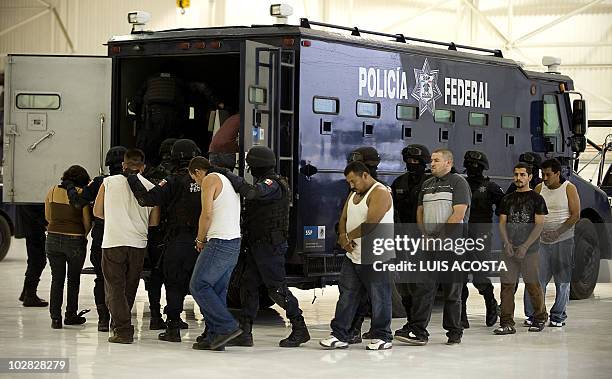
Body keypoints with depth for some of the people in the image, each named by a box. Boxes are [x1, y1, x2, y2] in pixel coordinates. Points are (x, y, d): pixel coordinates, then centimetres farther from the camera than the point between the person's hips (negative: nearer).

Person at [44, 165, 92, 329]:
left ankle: (55, 317, 2)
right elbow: (87, 221, -7)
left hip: (53, 239, 3)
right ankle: (71, 315, 23)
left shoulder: (53, 191, 4)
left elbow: (48, 217, 11)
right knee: (74, 279, 15)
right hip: (75, 240, -3)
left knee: (57, 279, 9)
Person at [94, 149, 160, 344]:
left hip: (113, 242, -2)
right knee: (129, 289, 16)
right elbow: (154, 222, 8)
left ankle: (123, 331, -9)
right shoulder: (150, 187, 4)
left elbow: (97, 212, 11)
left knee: (115, 288, 1)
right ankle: (121, 326, 25)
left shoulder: (109, 182, 2)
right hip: (138, 243, 2)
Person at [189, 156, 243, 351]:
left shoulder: (210, 180, -5)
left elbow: (207, 213, -14)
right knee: (217, 290, 10)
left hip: (219, 243, -9)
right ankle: (214, 337, 8)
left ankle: (228, 326, -11)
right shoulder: (229, 181, 22)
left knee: (198, 286, -5)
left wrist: (200, 240, -1)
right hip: (235, 242, 9)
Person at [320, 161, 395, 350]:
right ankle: (340, 335, 11)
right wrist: (343, 236, -5)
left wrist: (348, 237, -9)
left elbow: (370, 224, -22)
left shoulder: (380, 193, -13)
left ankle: (382, 337, 9)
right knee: (346, 297, 7)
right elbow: (344, 219, 16)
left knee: (379, 299, 0)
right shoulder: (354, 194, 17)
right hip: (353, 255, 9)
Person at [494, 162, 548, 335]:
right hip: (509, 248, 4)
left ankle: (540, 319, 17)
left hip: (529, 249, -4)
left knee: (533, 285, 0)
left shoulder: (536, 198, 1)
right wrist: (507, 243, -4)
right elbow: (502, 222, 12)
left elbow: (539, 225, -5)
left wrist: (525, 246, -12)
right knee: (507, 285, -2)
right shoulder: (508, 199, 14)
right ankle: (507, 323, -1)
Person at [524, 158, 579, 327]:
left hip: (563, 240, -2)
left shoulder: (569, 189, -2)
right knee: (536, 278, -4)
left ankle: (558, 316, 10)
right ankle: (533, 315, 2)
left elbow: (575, 215, -6)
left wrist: (557, 233, -15)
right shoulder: (539, 189, 8)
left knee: (562, 280, 2)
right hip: (541, 240, 3)